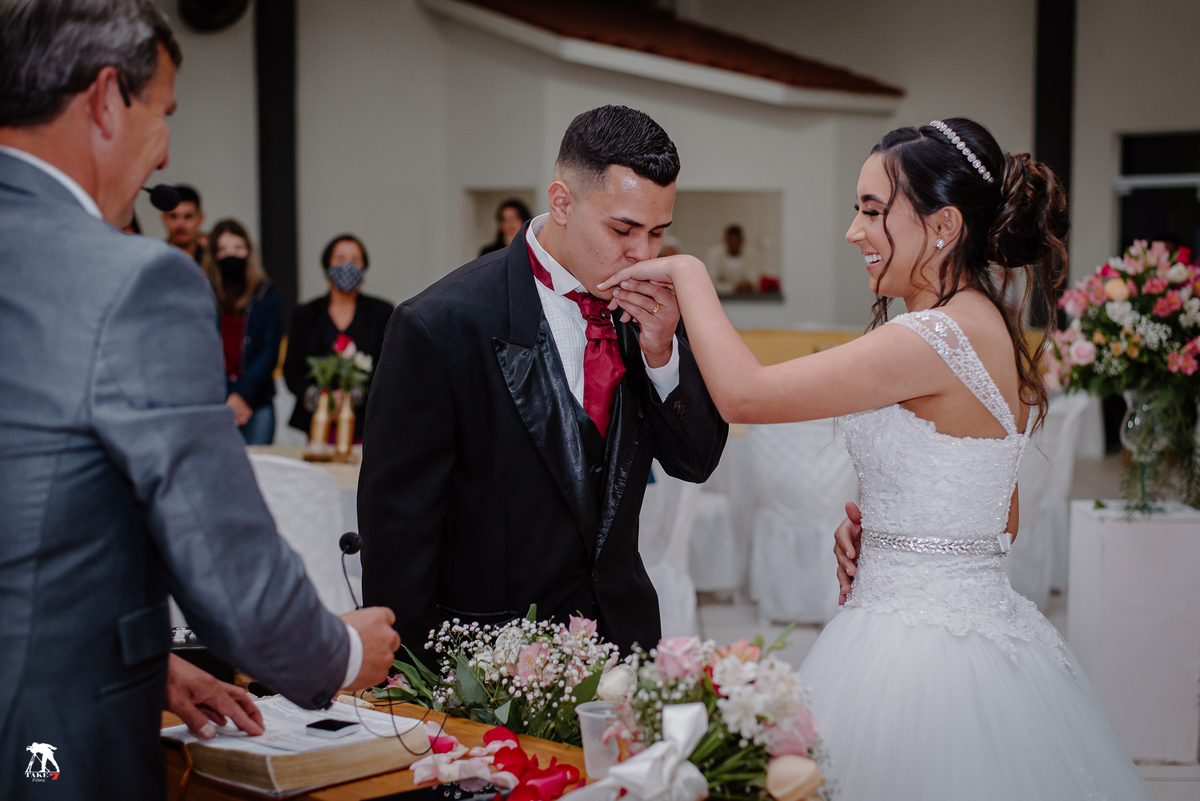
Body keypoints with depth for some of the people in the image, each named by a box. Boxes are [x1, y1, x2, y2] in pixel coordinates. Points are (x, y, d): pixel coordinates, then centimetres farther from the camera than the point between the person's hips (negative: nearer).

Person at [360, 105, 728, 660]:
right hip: (489, 655, -5)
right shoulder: (438, 327, -20)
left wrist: (662, 351, -15)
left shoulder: (641, 310, -3)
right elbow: (396, 528, -16)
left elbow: (696, 461, 3)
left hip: (621, 631, 5)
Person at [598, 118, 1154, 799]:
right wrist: (877, 530, 6)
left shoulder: (937, 338, -21)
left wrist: (689, 273, -8)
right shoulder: (992, 332, 10)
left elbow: (742, 393, -20)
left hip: (923, 648, -9)